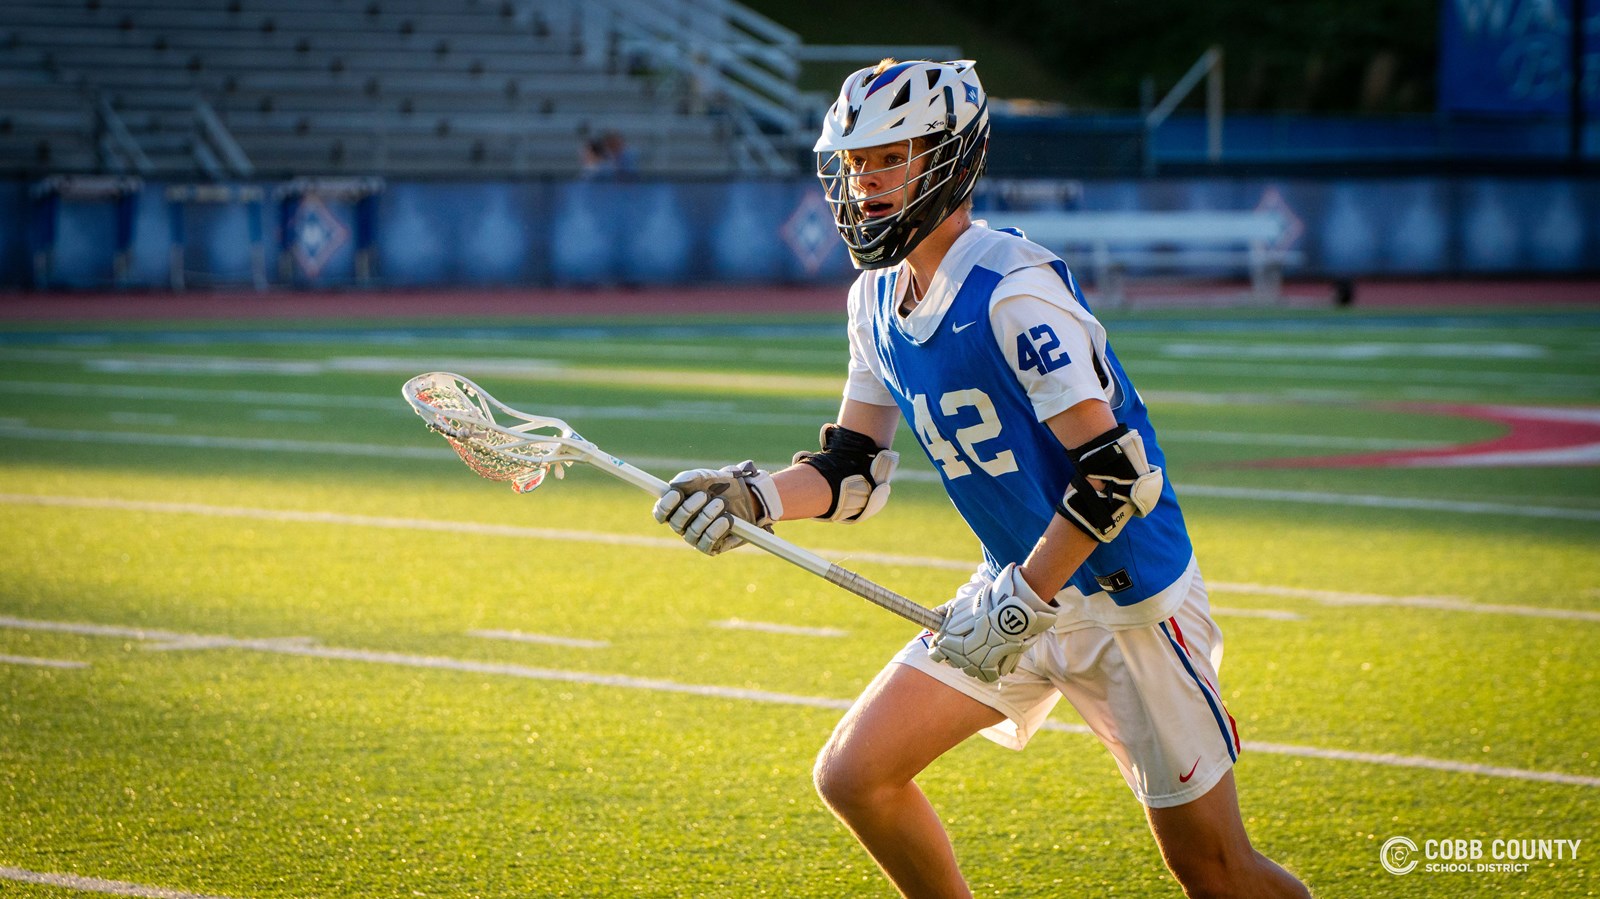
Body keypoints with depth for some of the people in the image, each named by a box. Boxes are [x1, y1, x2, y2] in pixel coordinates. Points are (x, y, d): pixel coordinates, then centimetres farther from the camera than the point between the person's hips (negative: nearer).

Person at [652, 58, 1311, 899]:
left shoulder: (1016, 288, -22)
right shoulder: (877, 301, 4)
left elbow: (1119, 477, -26)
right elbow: (854, 470, 9)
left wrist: (1019, 606, -24)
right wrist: (756, 497, -10)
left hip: (1127, 601, -8)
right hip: (1020, 591, 8)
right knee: (853, 777, -1)